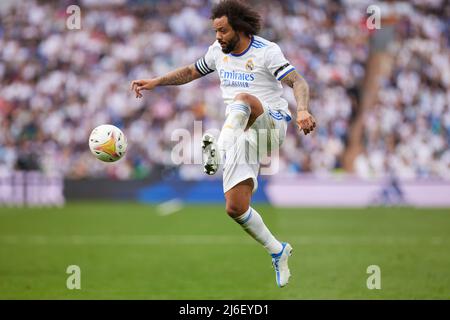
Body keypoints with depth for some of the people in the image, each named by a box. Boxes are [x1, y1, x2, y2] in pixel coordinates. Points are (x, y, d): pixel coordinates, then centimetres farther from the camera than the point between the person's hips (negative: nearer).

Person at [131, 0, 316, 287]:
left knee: (243, 99, -39)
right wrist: (155, 82, 17)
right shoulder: (218, 51, 11)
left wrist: (303, 110, -38)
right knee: (235, 208, -5)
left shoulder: (267, 51, -8)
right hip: (242, 134, 6)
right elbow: (191, 72, 28)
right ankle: (278, 252, 13)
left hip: (271, 121, -6)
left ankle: (219, 148, -54)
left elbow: (298, 82, -19)